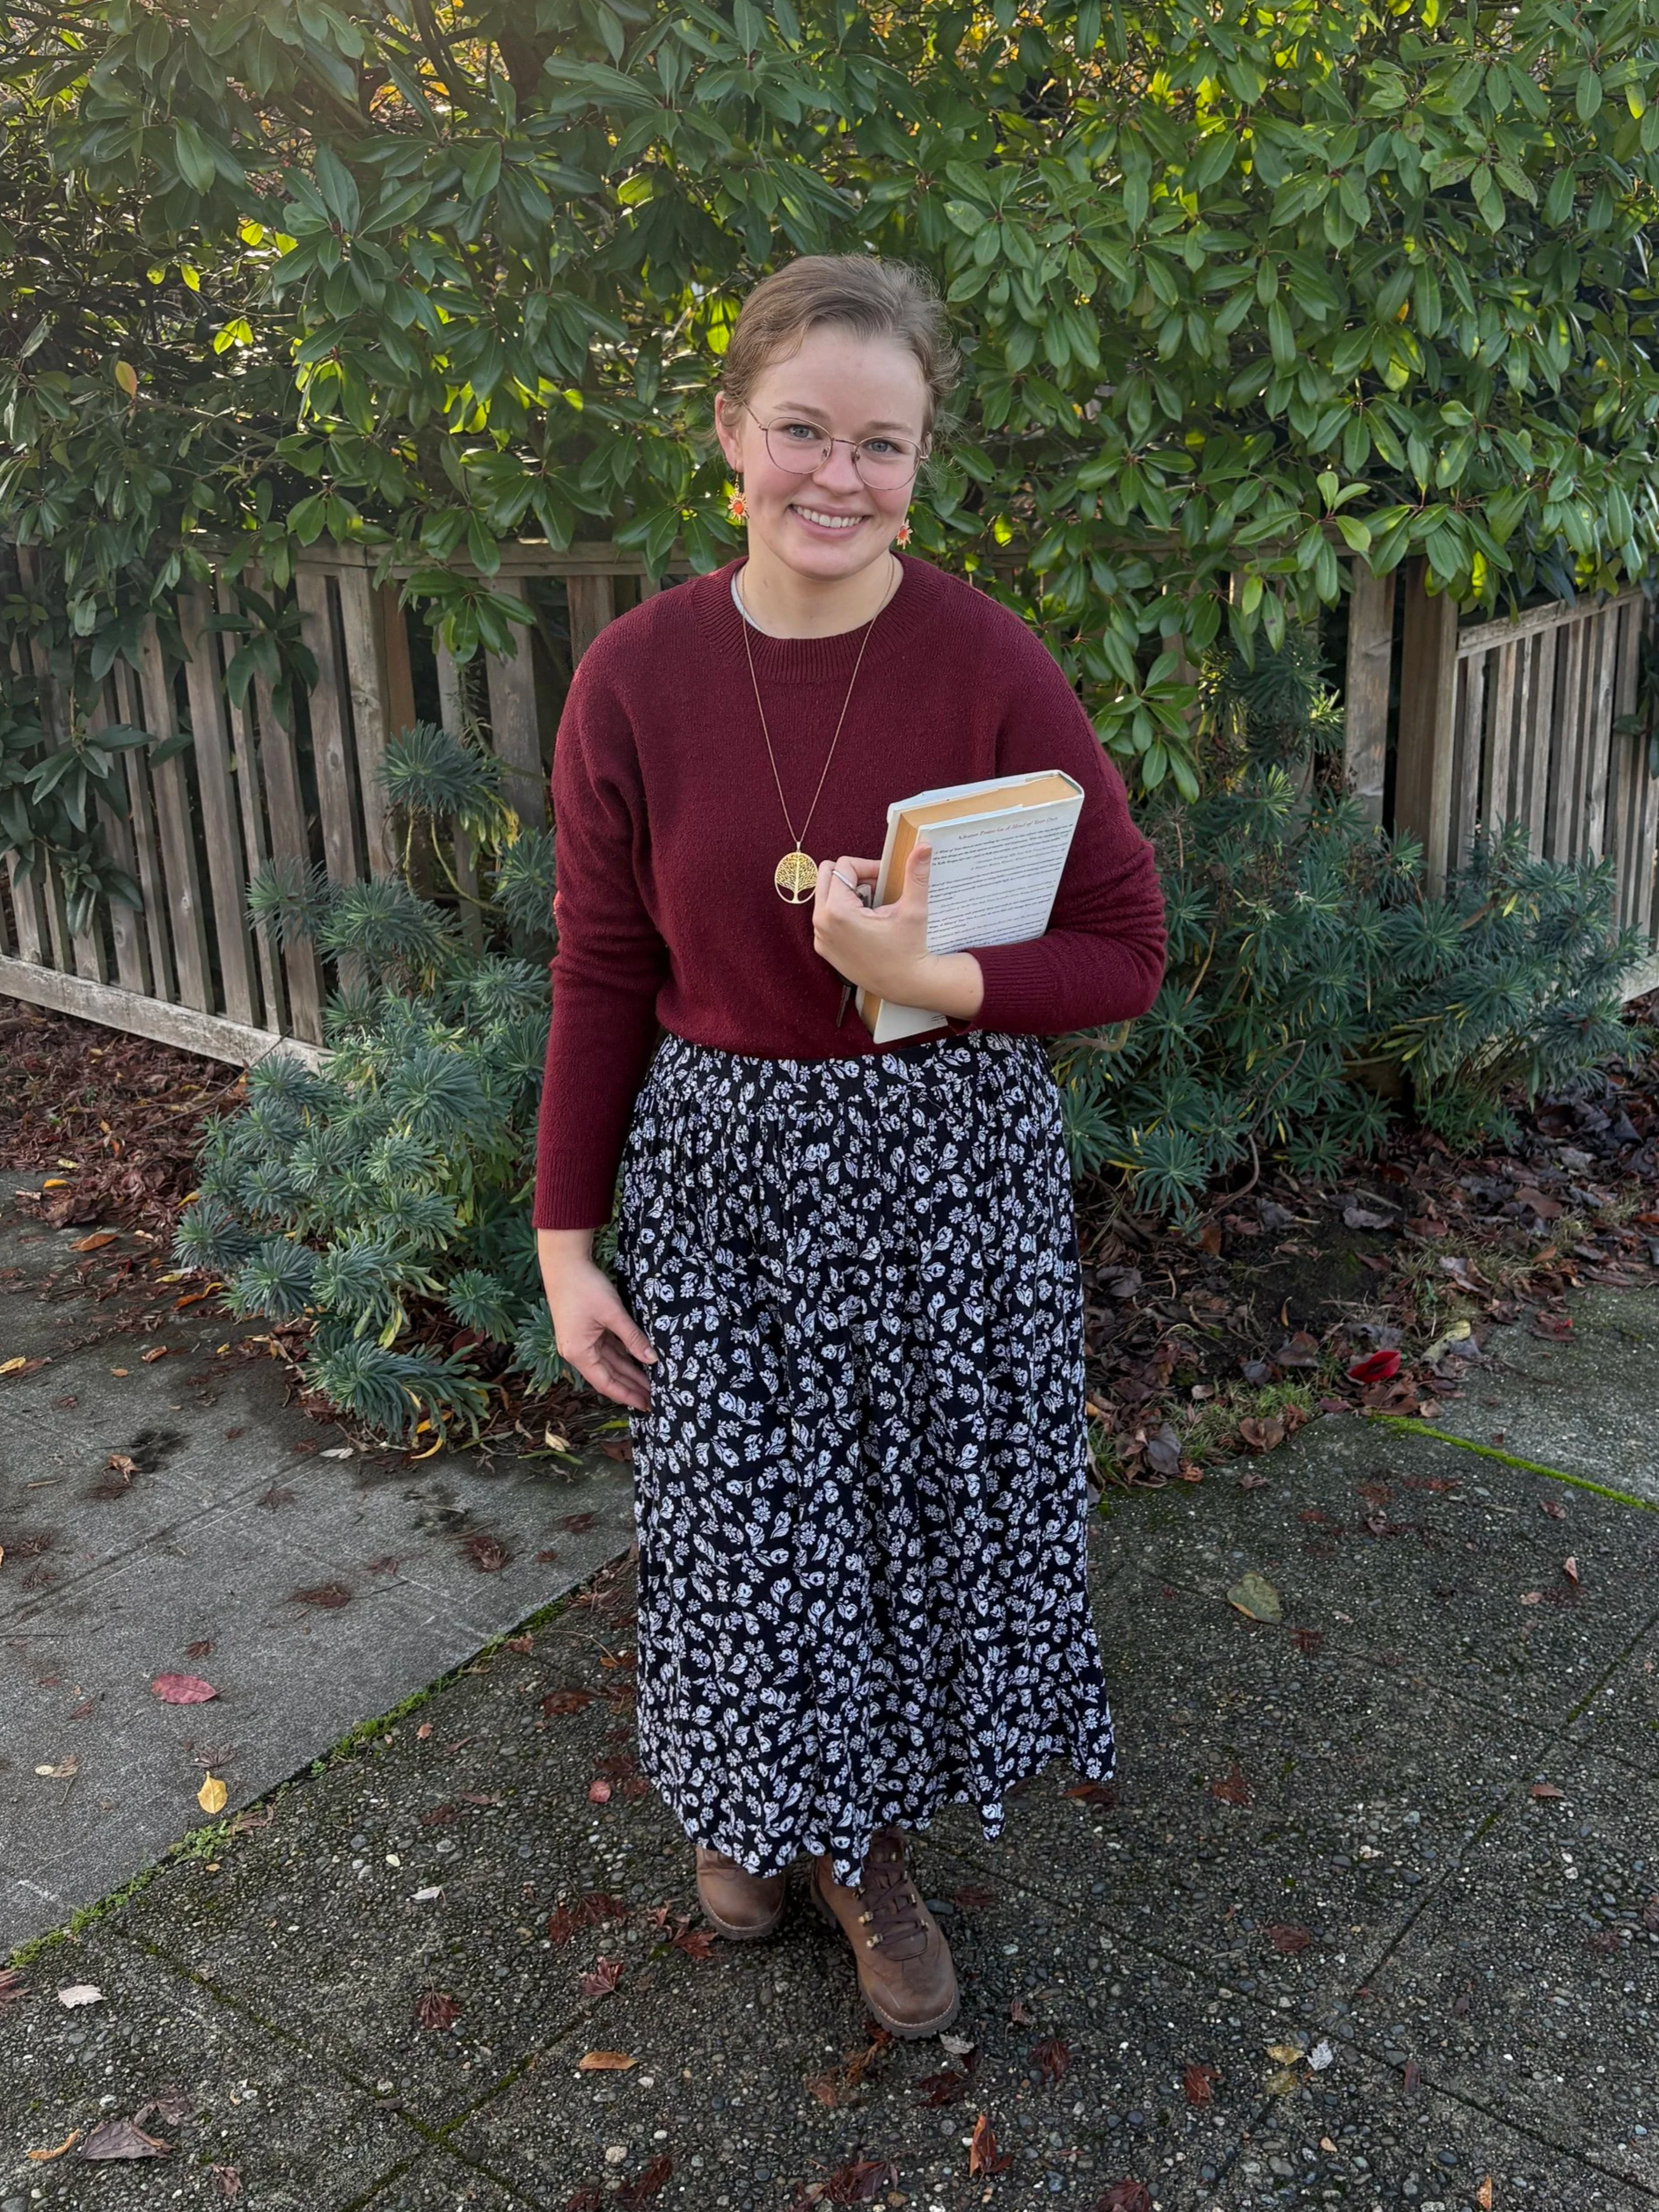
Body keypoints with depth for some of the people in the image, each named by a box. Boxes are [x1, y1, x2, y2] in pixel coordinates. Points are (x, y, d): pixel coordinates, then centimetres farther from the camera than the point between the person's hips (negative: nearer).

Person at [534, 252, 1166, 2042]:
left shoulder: (991, 667, -13)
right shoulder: (635, 679, -7)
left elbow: (1125, 953, -7)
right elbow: (601, 979, 0)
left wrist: (926, 977, -24)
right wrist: (565, 1240, 1)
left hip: (946, 1171, -1)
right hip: (717, 1168, 1)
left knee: (923, 1510, 12)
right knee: (740, 1513, 13)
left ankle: (860, 1841, 40)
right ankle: (753, 1806, 45)